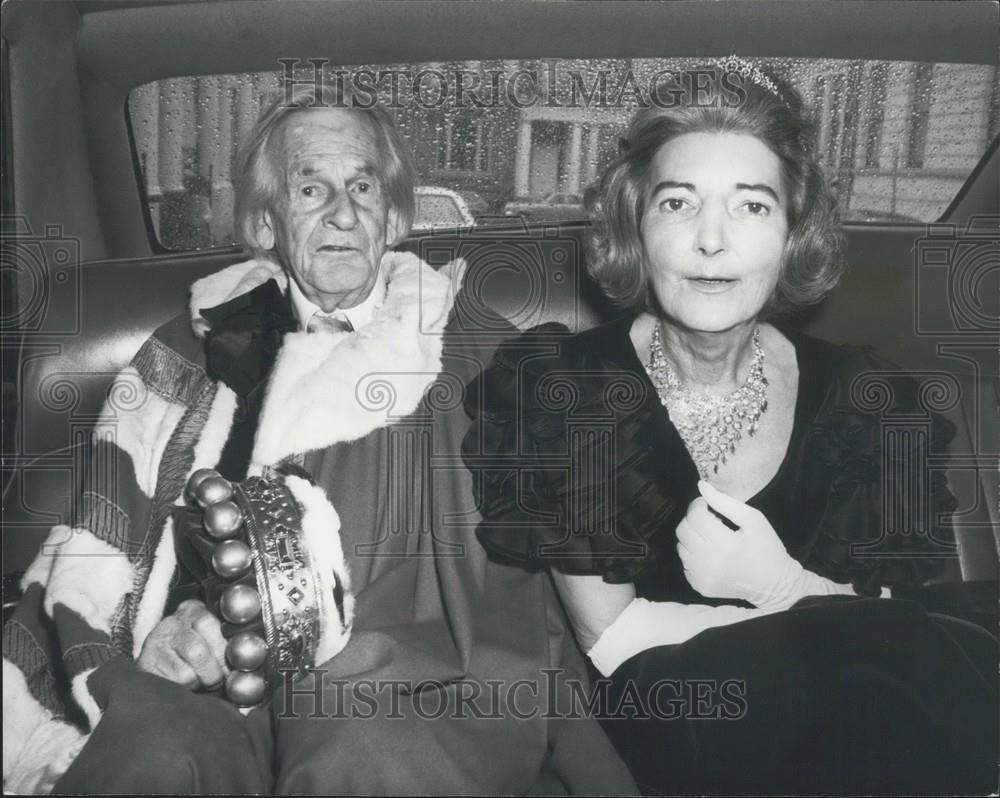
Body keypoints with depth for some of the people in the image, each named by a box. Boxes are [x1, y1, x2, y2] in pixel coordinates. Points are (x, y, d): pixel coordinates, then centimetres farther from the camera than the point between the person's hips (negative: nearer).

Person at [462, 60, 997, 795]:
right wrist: (822, 609, -14)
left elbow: (889, 633, 1)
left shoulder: (866, 397, 0)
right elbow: (614, 640, -11)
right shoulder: (561, 386, -9)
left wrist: (781, 585, -21)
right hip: (663, 727, -3)